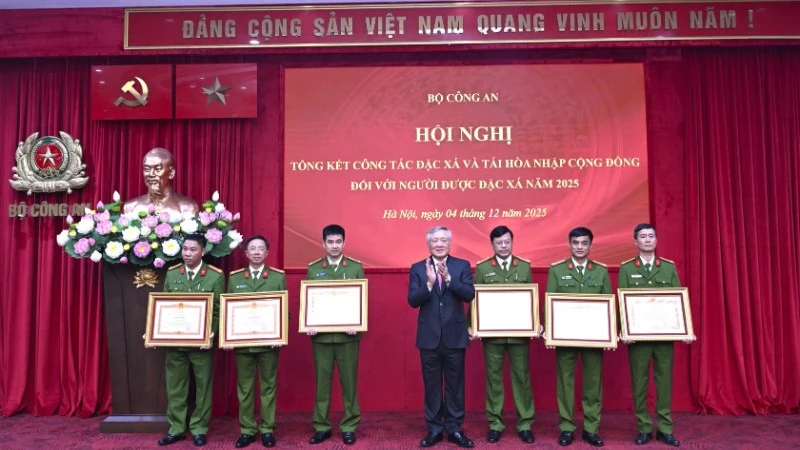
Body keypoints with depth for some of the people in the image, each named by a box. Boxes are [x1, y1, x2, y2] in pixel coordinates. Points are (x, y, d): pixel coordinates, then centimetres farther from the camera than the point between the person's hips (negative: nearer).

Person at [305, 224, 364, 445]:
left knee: (349, 382, 6)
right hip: (321, 335, 1)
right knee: (322, 382, 8)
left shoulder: (356, 267, 2)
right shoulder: (313, 268, 5)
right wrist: (308, 324, -10)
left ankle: (349, 427, 17)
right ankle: (321, 427, 19)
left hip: (347, 335, -1)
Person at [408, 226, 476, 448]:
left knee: (455, 384, 9)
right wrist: (429, 282, -23)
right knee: (431, 385, 9)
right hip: (429, 336, 0)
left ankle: (454, 428, 22)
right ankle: (434, 429, 21)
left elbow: (469, 295, -11)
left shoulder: (462, 266, 1)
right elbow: (412, 301, -7)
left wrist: (448, 278, -24)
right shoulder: (417, 268, 1)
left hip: (455, 336, 0)